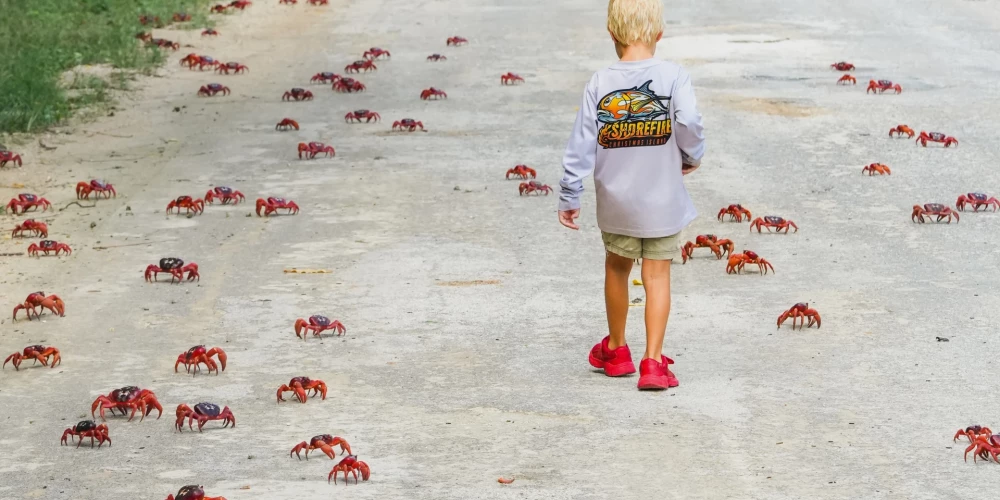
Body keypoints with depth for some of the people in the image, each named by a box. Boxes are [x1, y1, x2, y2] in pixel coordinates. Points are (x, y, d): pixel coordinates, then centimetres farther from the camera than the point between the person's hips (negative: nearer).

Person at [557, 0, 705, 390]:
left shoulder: (600, 84, -6)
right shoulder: (673, 76, -12)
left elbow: (581, 145, -6)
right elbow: (689, 122, -26)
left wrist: (569, 197, 2)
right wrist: (692, 157, -5)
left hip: (615, 201, 2)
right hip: (662, 200, -2)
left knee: (617, 268, 21)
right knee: (657, 276, 5)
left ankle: (616, 351, 34)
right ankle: (653, 363, -1)